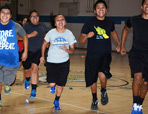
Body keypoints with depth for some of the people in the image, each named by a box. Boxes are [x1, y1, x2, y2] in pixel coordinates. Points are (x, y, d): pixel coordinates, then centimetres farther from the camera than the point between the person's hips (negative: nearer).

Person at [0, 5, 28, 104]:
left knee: (9, 81, 4)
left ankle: (8, 85, 43)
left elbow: (25, 37, 12)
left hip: (11, 59, -1)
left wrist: (25, 52, 13)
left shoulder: (16, 26, -5)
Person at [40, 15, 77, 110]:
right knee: (51, 84, -6)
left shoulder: (69, 33, -4)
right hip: (51, 62, 0)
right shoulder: (51, 33, -6)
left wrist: (67, 50, -22)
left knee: (60, 84, 3)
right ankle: (53, 86, 33)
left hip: (64, 62, 1)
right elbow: (44, 44, 11)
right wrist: (42, 56, 9)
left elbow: (72, 50, -2)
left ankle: (56, 101, 27)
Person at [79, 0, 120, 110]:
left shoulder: (110, 22, 5)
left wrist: (119, 44, 23)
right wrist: (87, 36, -23)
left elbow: (113, 32, 28)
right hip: (92, 56, 0)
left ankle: (104, 92, 7)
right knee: (93, 80, 9)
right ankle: (95, 100, 34)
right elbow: (80, 40, -3)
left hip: (106, 55, 0)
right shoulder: (89, 23, -4)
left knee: (102, 75, -25)